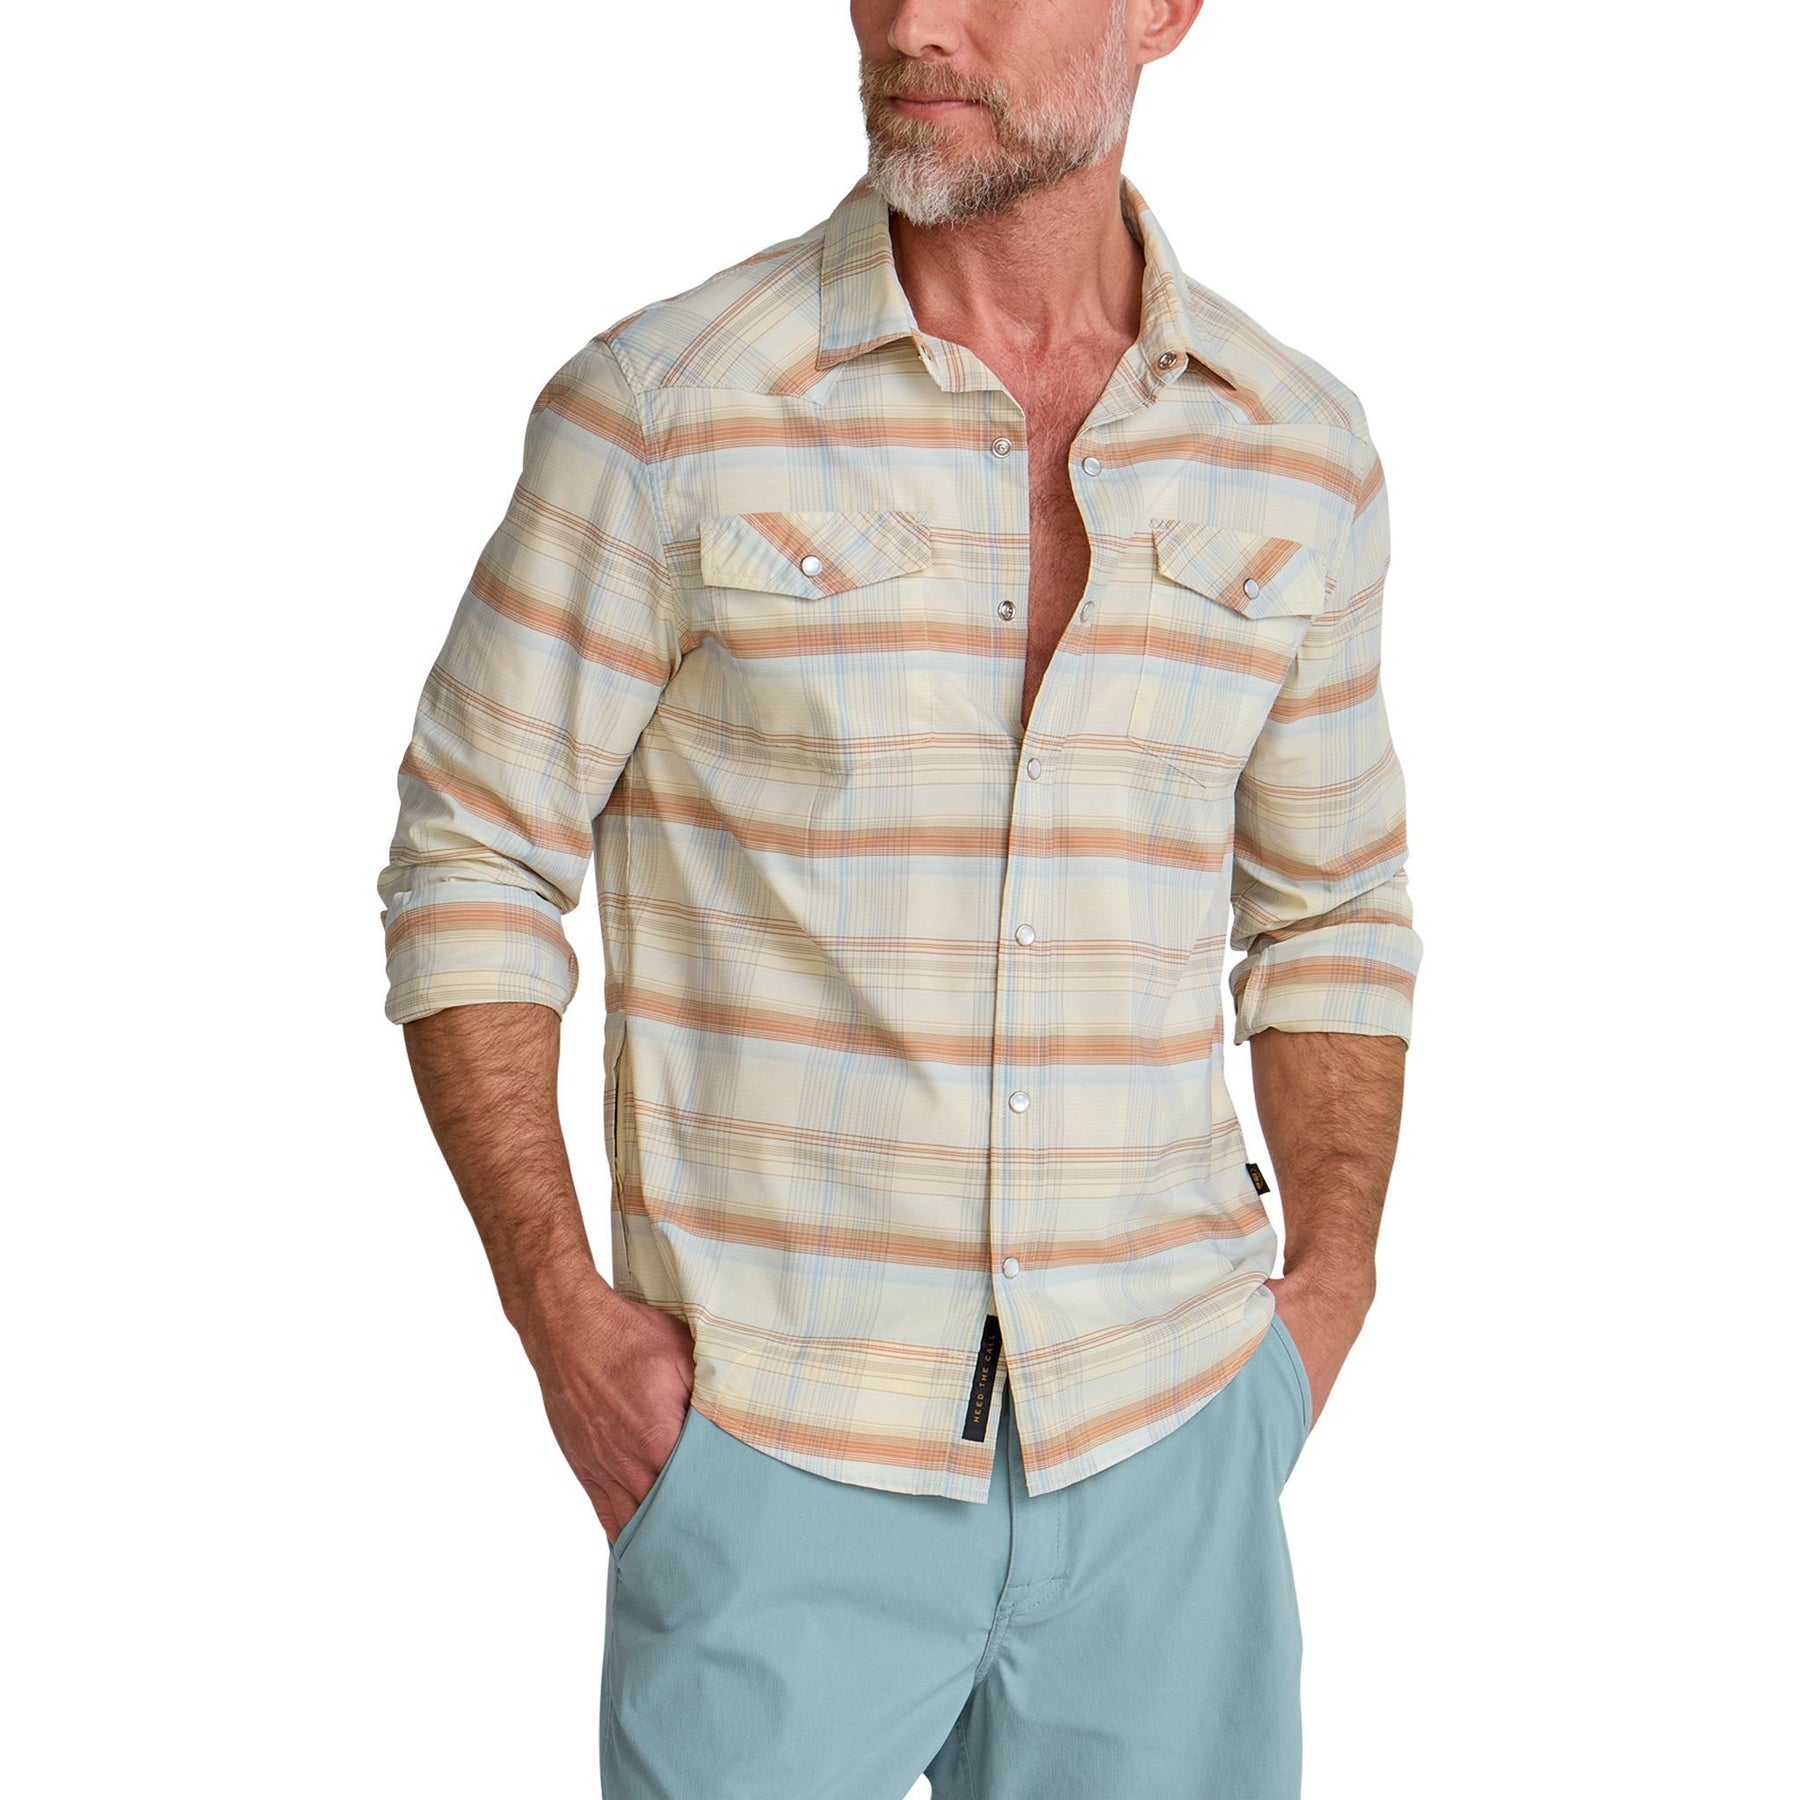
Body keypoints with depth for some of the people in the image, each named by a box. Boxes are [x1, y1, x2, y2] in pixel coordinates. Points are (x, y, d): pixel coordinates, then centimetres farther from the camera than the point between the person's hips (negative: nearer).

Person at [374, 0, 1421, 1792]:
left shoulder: (1299, 453, 3)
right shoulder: (659, 412, -7)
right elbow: (470, 864, -2)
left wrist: (1329, 1286, 3)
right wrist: (560, 1311, -9)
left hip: (1165, 1450, 3)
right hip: (774, 1452, -2)